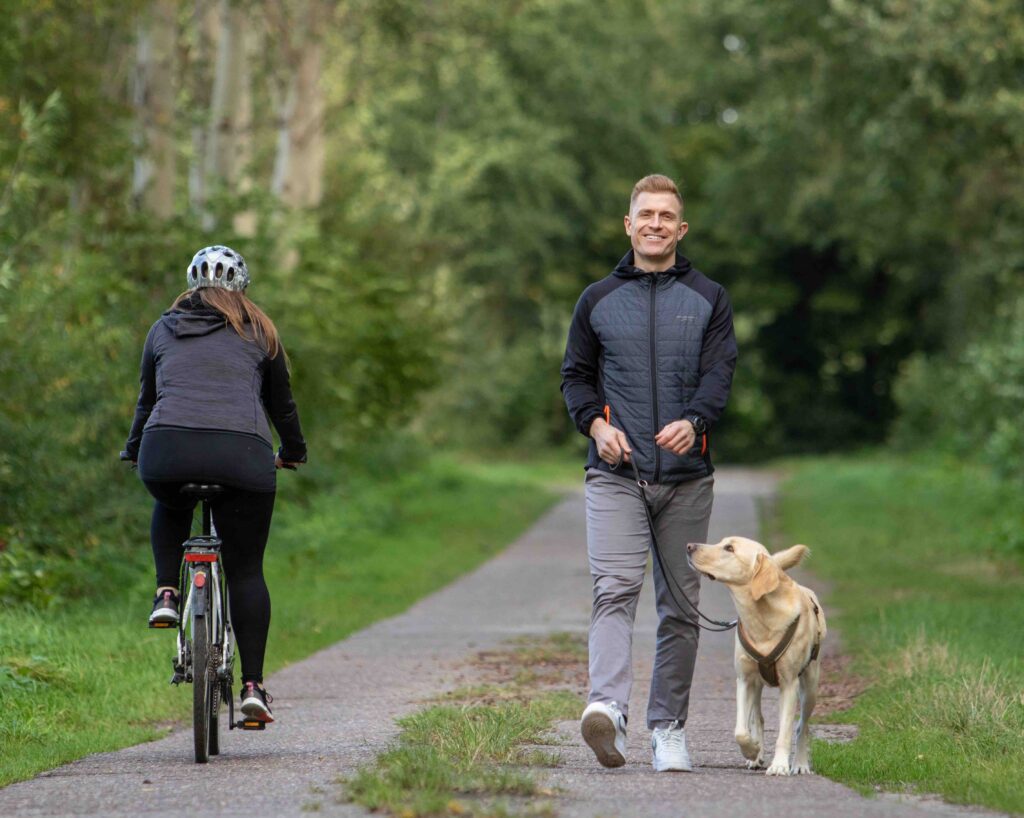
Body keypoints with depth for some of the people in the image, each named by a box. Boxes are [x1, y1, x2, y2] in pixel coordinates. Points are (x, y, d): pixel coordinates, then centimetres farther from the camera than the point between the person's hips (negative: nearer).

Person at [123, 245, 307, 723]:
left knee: (170, 509, 36)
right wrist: (293, 451, 41)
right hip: (242, 455, -1)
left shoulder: (163, 330, 21)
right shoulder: (257, 332, 18)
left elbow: (147, 400, 28)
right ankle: (253, 685, 1)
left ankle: (166, 593, 14)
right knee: (246, 571, 8)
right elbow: (281, 402, 24)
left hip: (167, 451, 1)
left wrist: (133, 451, 44)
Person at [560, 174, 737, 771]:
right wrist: (595, 424, -5)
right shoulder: (599, 300, 13)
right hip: (617, 472, -1)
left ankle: (669, 727, 13)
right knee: (614, 589, -18)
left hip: (688, 475, 1)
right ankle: (608, 708, -33)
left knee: (681, 604, 5)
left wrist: (693, 420, -21)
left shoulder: (709, 298, 10)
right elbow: (576, 375, 16)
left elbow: (720, 372, -1)